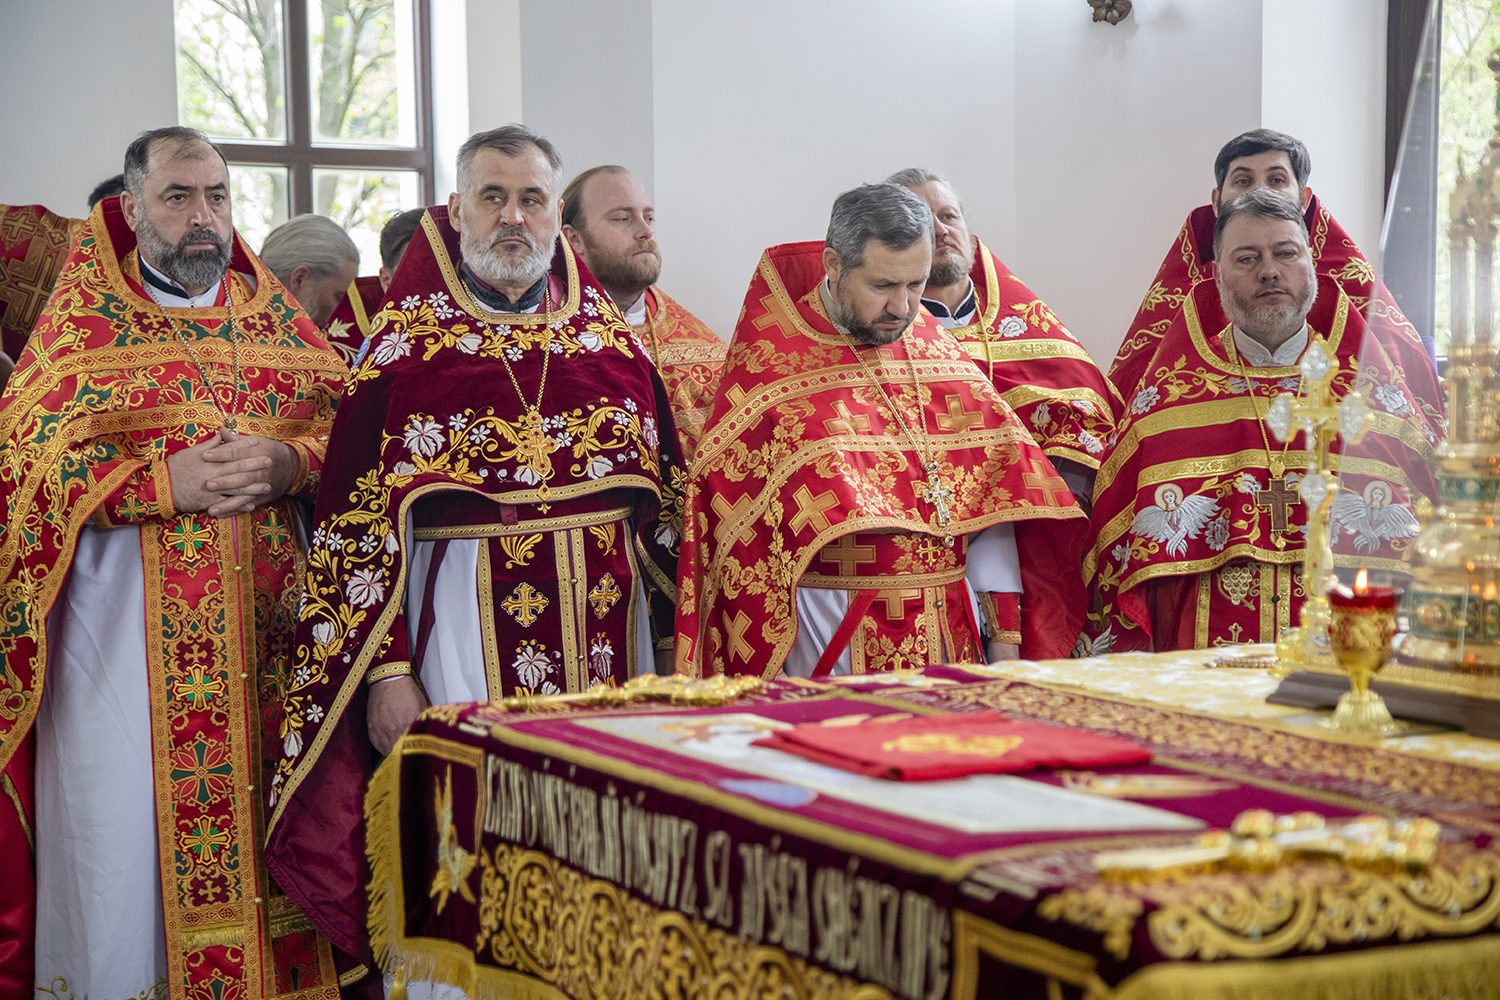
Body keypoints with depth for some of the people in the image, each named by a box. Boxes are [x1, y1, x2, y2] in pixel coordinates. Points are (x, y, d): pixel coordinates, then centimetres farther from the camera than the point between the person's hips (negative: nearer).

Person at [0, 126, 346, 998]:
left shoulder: (277, 318, 13)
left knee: (263, 814, 4)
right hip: (128, 624, -3)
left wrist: (290, 464, -12)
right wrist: (168, 481, -17)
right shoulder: (83, 321, 3)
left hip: (265, 626, 3)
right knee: (129, 826, -2)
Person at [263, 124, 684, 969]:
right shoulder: (410, 339, 0)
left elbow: (666, 493, 13)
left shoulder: (611, 334, 10)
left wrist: (674, 633, 7)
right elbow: (357, 520, -4)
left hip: (608, 623, 3)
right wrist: (385, 672, -11)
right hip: (465, 626, -3)